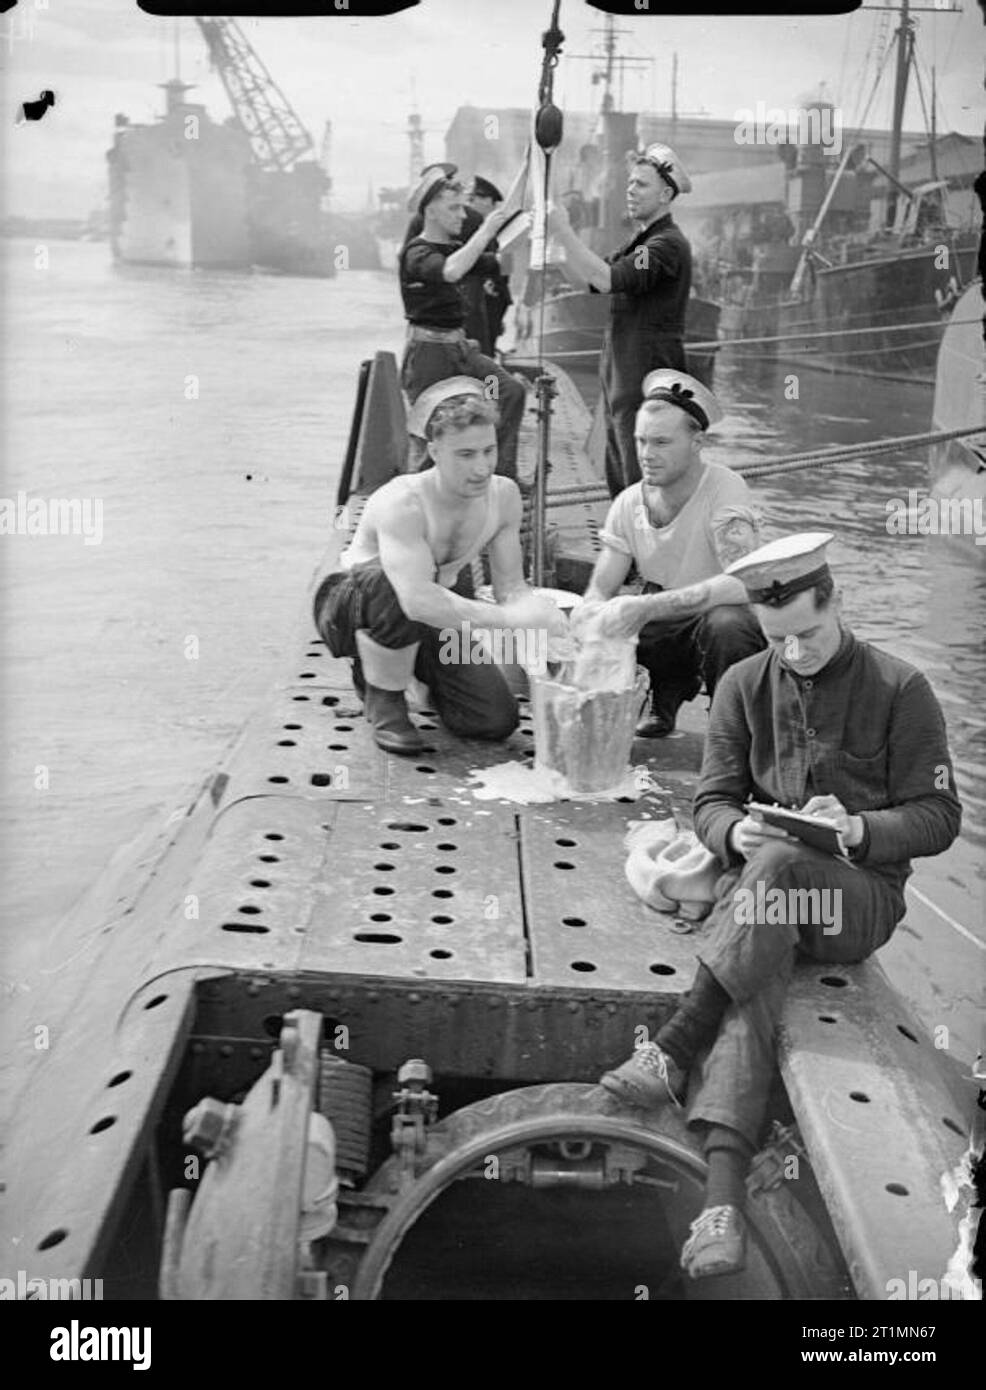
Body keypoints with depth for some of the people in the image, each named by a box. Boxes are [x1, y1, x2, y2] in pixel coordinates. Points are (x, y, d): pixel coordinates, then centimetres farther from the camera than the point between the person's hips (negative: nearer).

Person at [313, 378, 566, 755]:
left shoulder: (504, 495, -12)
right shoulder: (403, 502, -33)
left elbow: (511, 586, -10)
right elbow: (418, 600, -47)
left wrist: (540, 612, -33)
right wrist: (508, 618, -50)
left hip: (440, 613, 6)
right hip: (349, 606, -6)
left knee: (497, 721, -7)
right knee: (395, 587, -42)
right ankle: (382, 696, -12)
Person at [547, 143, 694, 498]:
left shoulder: (668, 245, -13)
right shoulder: (642, 241, 20)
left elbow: (606, 279, -25)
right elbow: (591, 279, 14)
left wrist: (563, 230, -22)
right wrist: (560, 235, 2)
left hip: (647, 377, -10)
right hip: (621, 373, 10)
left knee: (642, 483, -8)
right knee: (619, 483, 14)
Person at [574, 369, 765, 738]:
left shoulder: (725, 489, -20)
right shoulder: (629, 503, -3)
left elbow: (743, 583, -34)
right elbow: (598, 592, -3)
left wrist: (645, 607, -42)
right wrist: (590, 612, -30)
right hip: (662, 629, 4)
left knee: (725, 623, -39)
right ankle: (666, 696, 11)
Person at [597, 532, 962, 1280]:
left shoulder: (898, 689, -2)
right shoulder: (744, 686, 8)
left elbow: (939, 816, -2)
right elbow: (712, 798, 8)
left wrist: (859, 829, -21)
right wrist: (734, 831, -16)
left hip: (860, 894, -2)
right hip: (759, 883, 2)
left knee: (777, 869, -36)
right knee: (757, 979, -30)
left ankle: (675, 1049, -34)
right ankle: (724, 1192, -43)